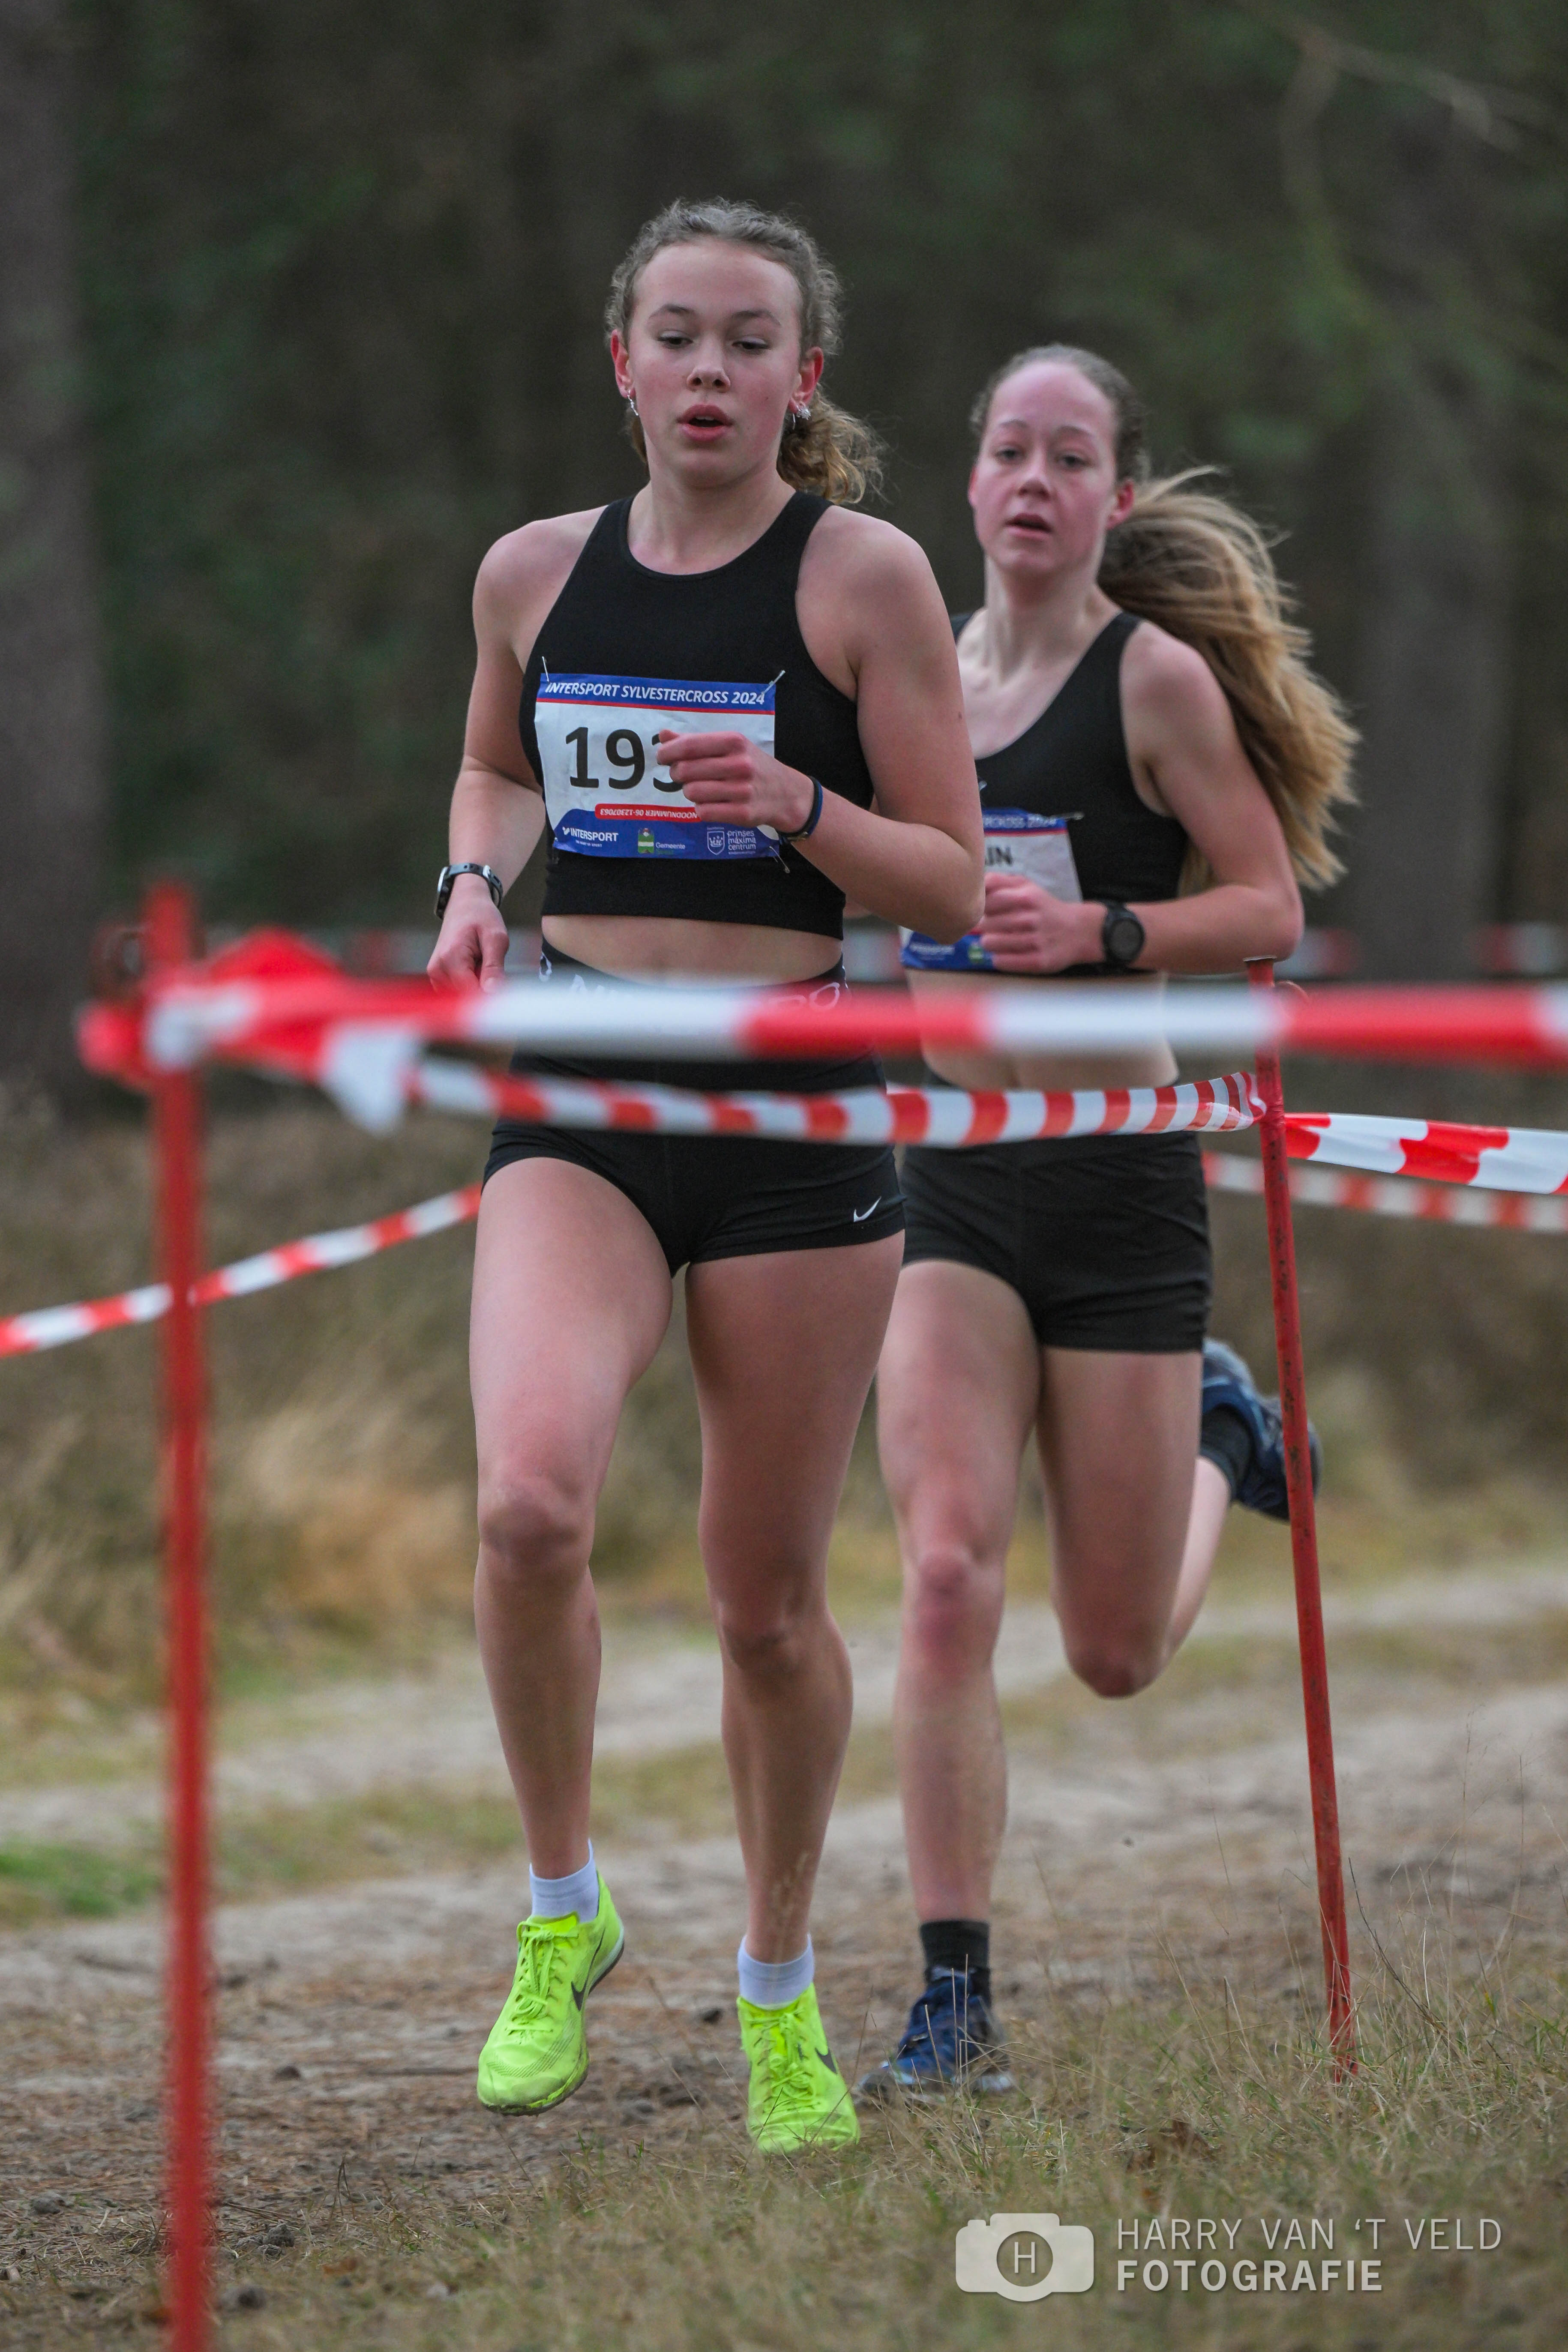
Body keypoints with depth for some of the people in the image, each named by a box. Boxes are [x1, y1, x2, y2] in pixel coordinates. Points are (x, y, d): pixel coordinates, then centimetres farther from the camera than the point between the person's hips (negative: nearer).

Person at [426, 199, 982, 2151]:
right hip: (578, 1105, 2)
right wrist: (477, 878, 5)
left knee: (768, 1591, 5)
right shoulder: (534, 574, 7)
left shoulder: (864, 577, -4)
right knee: (529, 1501, -24)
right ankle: (561, 1917, -2)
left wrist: (791, 805, -19)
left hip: (792, 1104, -2)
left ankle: (779, 1985, 28)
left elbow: (955, 888, -2)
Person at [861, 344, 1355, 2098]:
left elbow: (1268, 908, -8)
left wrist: (1099, 931, -22)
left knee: (1115, 1656, 8)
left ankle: (1217, 1432, 42)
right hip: (951, 1183, 3)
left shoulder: (1155, 676, -7)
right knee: (948, 1574, -16)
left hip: (1117, 1175, -3)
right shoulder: (932, 673, 9)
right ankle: (955, 2006, -11)